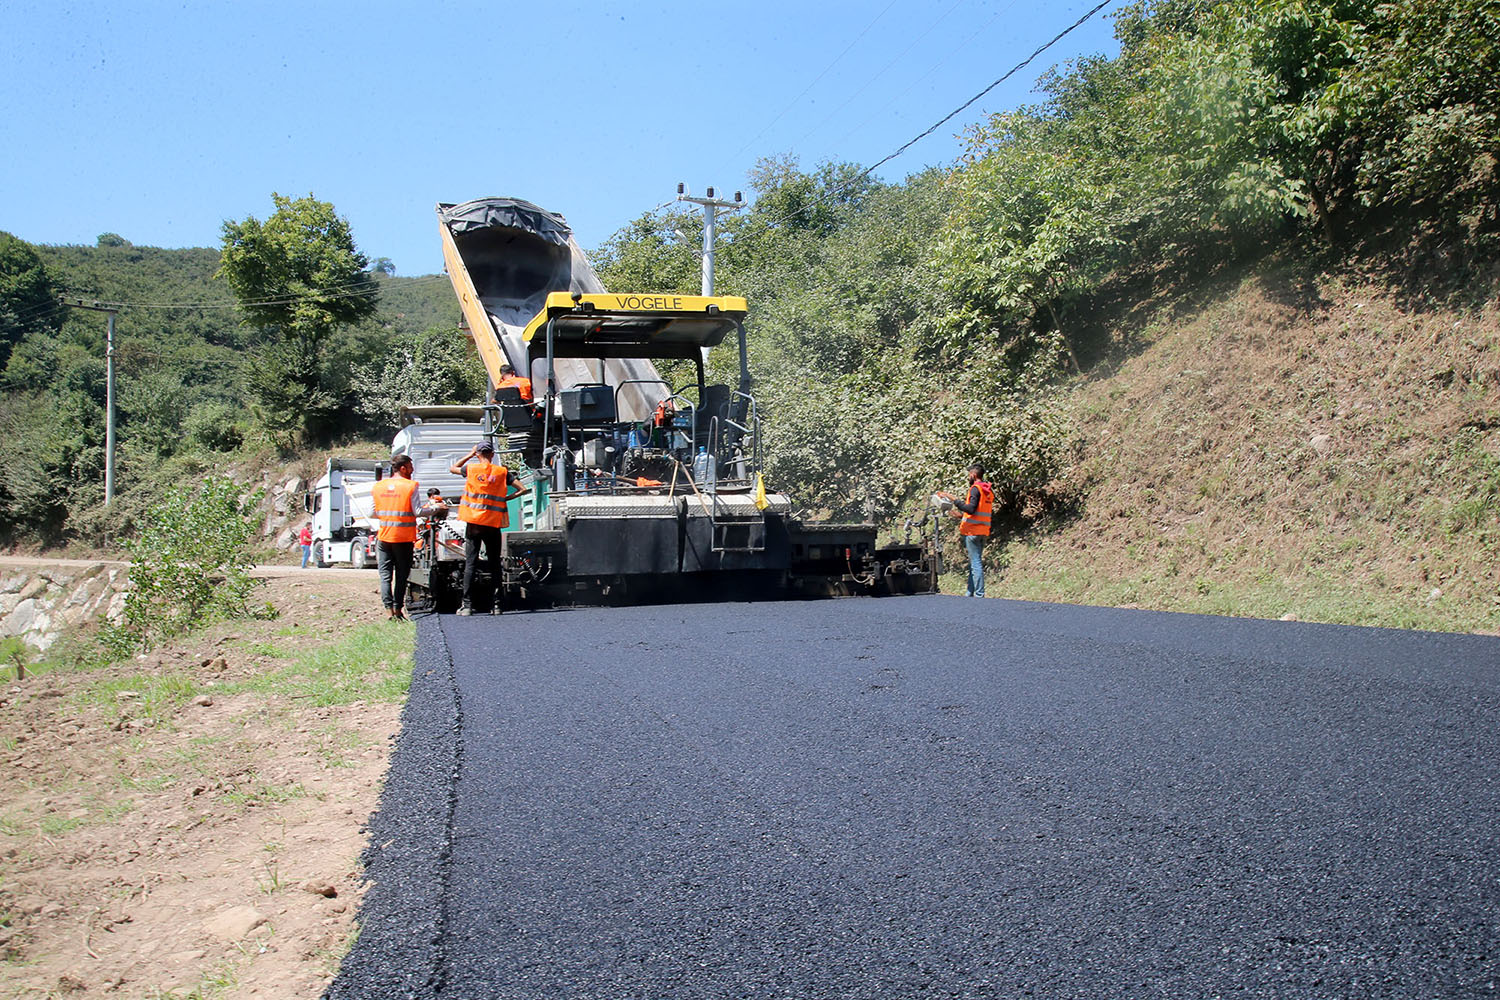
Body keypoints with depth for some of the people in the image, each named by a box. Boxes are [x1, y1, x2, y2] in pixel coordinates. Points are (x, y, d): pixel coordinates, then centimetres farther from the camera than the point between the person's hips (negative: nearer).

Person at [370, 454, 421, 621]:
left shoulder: (377, 486, 6)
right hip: (404, 537, -3)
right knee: (401, 575, 8)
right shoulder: (410, 486, -8)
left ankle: (388, 609, -4)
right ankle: (398, 608, 9)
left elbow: (372, 512, 9)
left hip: (384, 536, 3)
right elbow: (417, 511, -11)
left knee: (385, 574, 6)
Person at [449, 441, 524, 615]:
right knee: (494, 564, 7)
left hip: (473, 523, 0)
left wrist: (470, 454, 21)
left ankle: (467, 605, -3)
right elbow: (522, 490, 1)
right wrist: (506, 498, 9)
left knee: (470, 563, 2)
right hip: (493, 524, 0)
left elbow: (452, 468, 21)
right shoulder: (502, 472, 2)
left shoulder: (471, 469, 1)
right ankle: (496, 605, 6)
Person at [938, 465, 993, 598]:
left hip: (973, 530, -9)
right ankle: (971, 593, 16)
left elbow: (971, 508, -21)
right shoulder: (989, 490, 17)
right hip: (984, 531, 9)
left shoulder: (975, 488, -10)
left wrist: (955, 500, -18)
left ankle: (979, 594, -12)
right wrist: (962, 516, 26)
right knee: (974, 562, 13)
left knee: (975, 563, -9)